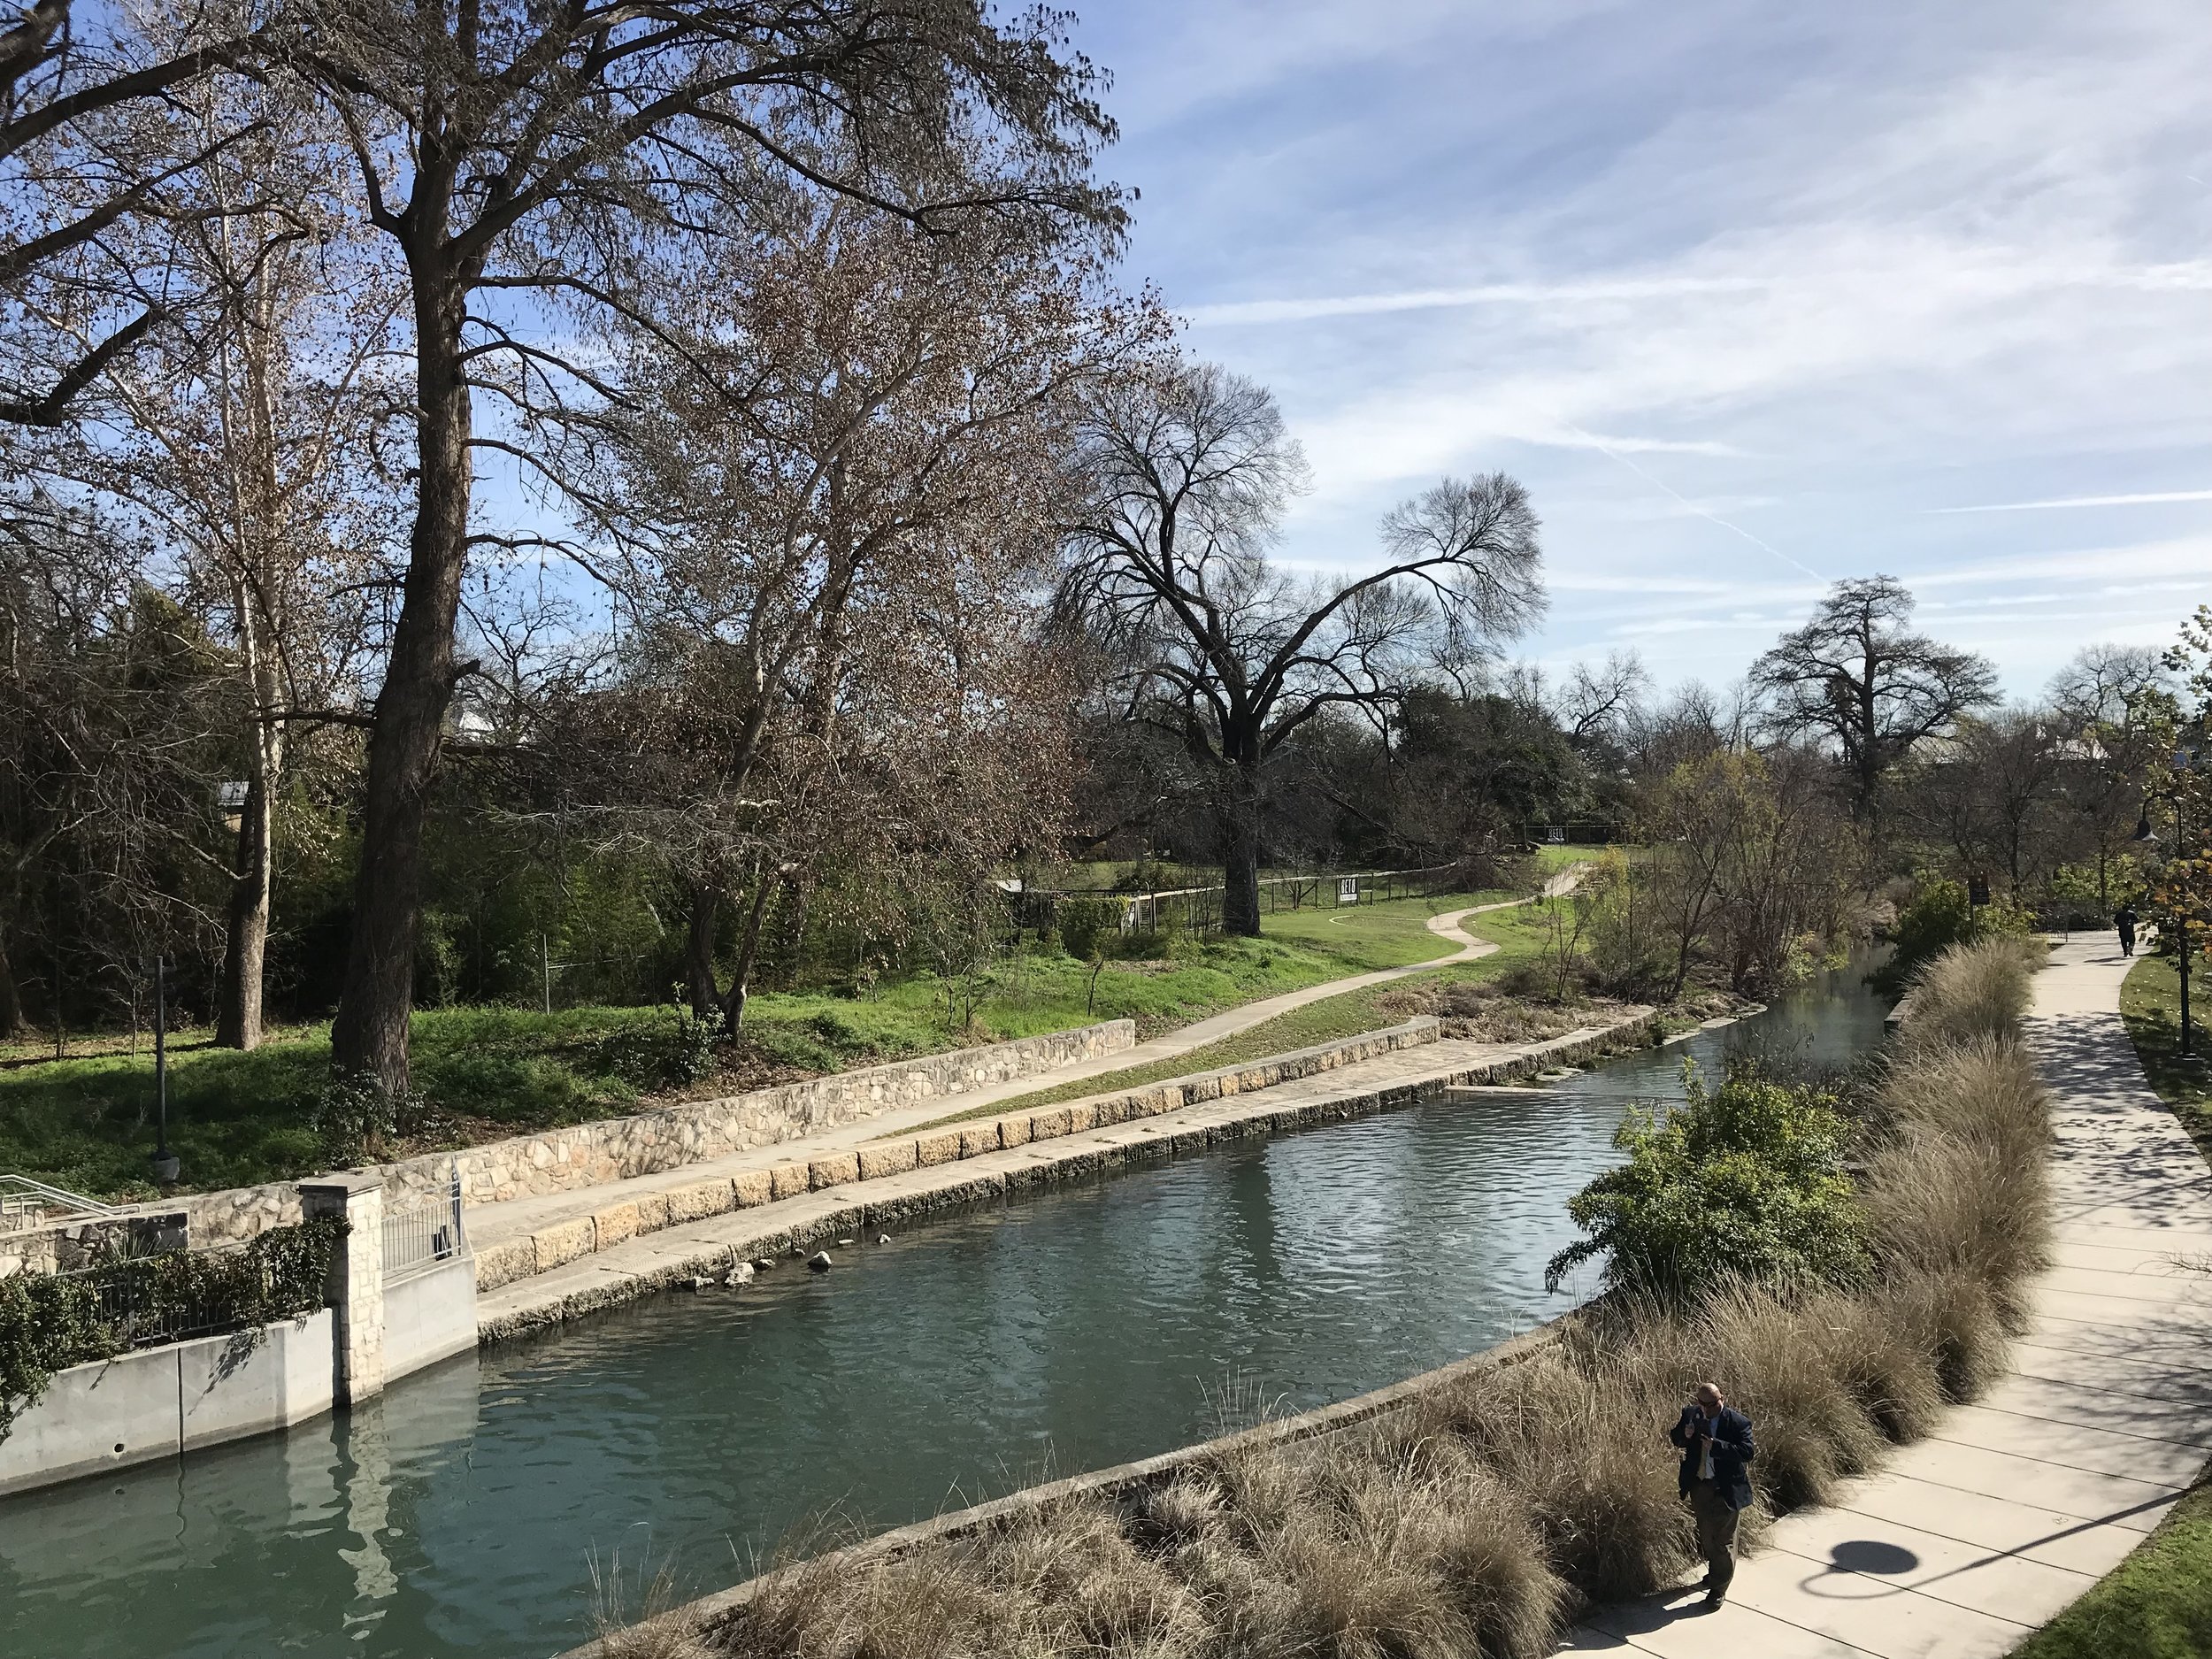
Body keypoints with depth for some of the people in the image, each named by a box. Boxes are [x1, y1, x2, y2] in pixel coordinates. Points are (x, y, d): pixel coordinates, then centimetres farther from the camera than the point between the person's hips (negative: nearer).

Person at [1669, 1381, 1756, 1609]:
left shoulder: (1738, 1422, -16)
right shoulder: (1690, 1414, -4)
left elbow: (1748, 1451, -24)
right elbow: (1675, 1438, 6)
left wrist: (1716, 1446, -32)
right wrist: (1684, 1434, -17)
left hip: (1726, 1490, -5)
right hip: (1699, 1486, 5)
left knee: (1724, 1539, 4)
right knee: (1706, 1535, 21)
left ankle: (1719, 1588, 17)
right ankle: (1715, 1573, 44)